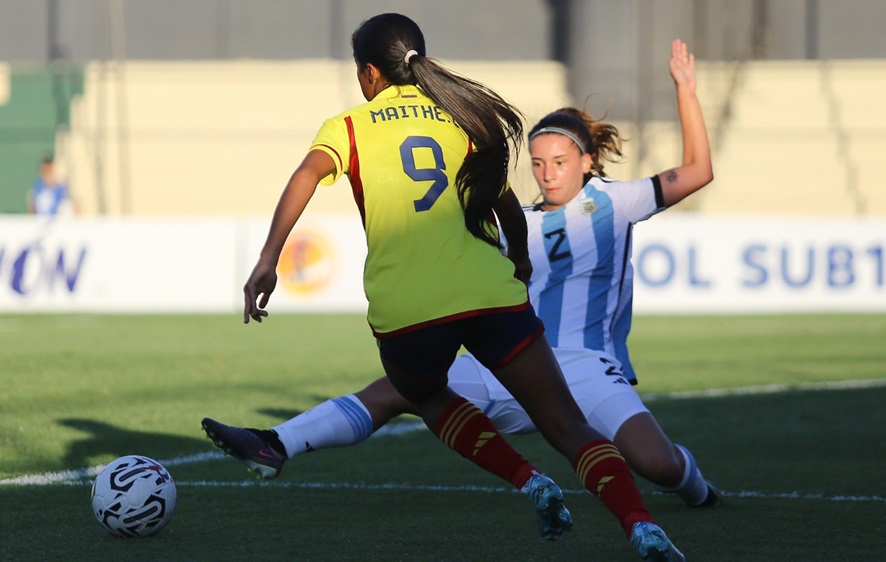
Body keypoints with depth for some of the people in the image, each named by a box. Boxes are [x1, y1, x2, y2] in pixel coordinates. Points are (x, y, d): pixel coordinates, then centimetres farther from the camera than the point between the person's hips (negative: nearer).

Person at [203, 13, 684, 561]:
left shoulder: (348, 127, 12)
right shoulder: (461, 115, 19)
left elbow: (307, 174, -8)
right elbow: (507, 202, 24)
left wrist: (268, 260, -15)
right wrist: (520, 260, 43)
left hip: (404, 310, -1)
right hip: (491, 292, 1)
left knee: (427, 395, 32)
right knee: (569, 426, 1)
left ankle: (529, 480, 12)